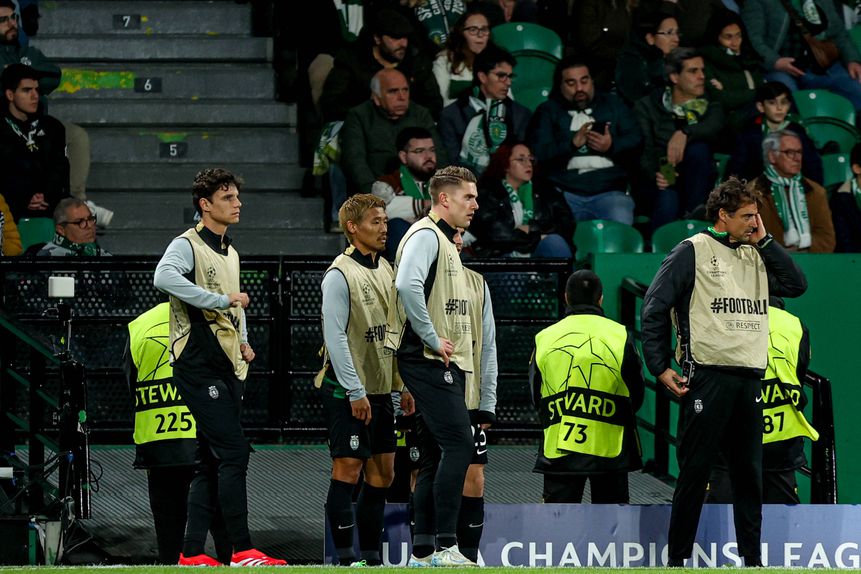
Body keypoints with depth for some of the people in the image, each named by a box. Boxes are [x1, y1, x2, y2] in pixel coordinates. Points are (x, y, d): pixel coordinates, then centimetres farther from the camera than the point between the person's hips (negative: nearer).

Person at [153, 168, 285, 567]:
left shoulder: (230, 253, 19)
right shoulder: (188, 245, -8)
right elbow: (164, 277, -30)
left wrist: (243, 339, 14)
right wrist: (221, 301, -27)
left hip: (228, 368, 9)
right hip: (199, 365, -9)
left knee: (213, 463, 8)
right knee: (234, 452, -14)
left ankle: (192, 553, 11)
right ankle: (242, 550, -15)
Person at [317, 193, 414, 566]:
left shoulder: (385, 271, 13)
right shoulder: (340, 275, -11)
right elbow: (335, 336, -15)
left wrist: (403, 386, 13)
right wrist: (355, 392, -18)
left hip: (380, 389, 8)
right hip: (346, 391, -8)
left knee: (382, 473, 7)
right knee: (348, 469, -8)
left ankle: (372, 556, 12)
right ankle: (346, 558, -6)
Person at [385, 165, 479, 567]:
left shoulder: (445, 241, 22)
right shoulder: (425, 236, -10)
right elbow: (407, 284, -27)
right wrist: (433, 340, -22)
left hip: (447, 364, 11)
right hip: (429, 362, -11)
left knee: (440, 455, 9)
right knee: (458, 446, -16)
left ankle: (422, 552, 10)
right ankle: (445, 547, -17)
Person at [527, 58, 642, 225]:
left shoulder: (613, 105, 21)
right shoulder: (548, 111, 16)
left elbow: (636, 140, 10)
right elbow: (536, 153, 1)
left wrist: (612, 146, -10)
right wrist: (572, 144, -11)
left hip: (609, 191, 1)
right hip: (565, 191, -1)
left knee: (620, 222, -31)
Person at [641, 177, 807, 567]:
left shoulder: (756, 255, 17)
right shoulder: (693, 252, -1)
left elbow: (797, 285, 6)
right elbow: (654, 308, -2)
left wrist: (764, 240, 4)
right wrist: (660, 368, -6)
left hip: (750, 379, 6)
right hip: (707, 377, -6)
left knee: (748, 473, 8)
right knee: (695, 471, -3)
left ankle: (752, 558, 12)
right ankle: (678, 557, 2)